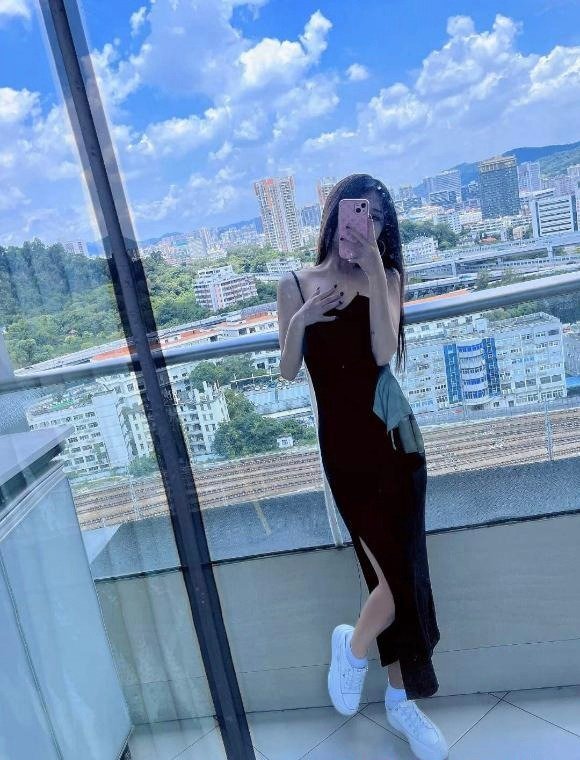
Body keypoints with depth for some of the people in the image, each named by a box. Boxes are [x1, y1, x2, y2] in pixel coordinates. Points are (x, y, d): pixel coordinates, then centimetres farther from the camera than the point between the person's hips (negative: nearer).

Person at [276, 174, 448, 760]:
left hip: (395, 437, 3)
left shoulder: (386, 278, 6)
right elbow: (287, 371, -3)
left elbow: (384, 351, -11)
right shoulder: (296, 285, 2)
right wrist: (299, 323, -20)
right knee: (400, 576, -4)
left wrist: (373, 272, -17)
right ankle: (352, 645, 29)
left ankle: (402, 702, 31)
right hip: (345, 447, -2)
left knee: (400, 574, 8)